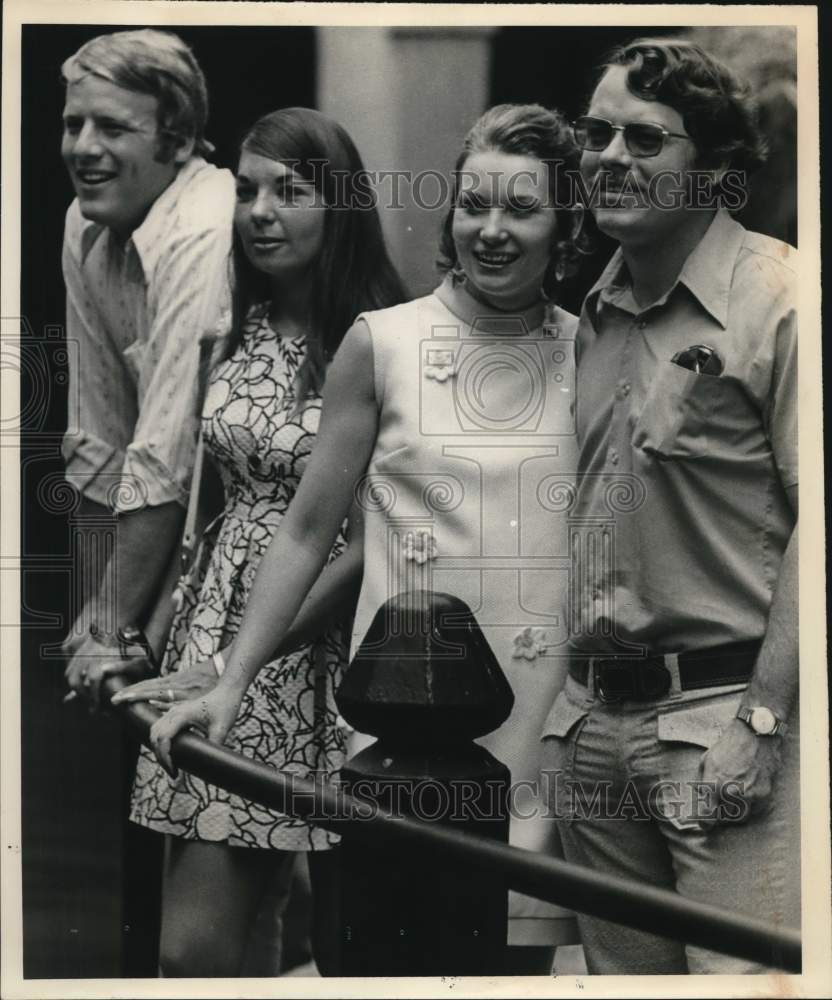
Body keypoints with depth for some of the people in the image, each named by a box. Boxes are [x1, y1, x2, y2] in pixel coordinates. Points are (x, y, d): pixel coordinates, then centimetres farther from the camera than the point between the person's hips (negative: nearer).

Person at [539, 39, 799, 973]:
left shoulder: (778, 298, -8)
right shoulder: (594, 312, 14)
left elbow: (816, 522, -13)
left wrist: (760, 720, -17)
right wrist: (569, 698, 12)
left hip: (726, 712, -7)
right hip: (594, 723, 7)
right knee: (619, 968, 14)